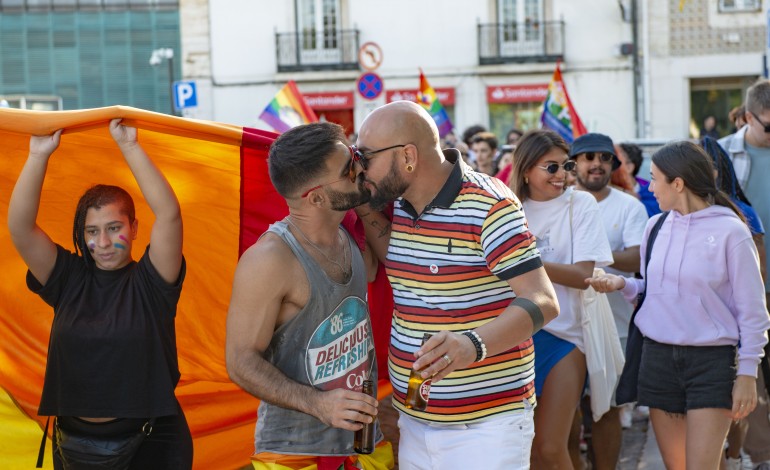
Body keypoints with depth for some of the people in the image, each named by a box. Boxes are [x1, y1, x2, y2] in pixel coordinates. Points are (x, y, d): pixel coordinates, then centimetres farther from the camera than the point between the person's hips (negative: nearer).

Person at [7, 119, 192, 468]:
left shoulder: (149, 281, -5)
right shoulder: (69, 280, 2)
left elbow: (169, 214, -18)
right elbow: (19, 227, -7)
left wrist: (130, 147, -20)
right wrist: (38, 156, -15)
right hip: (75, 441, 3)